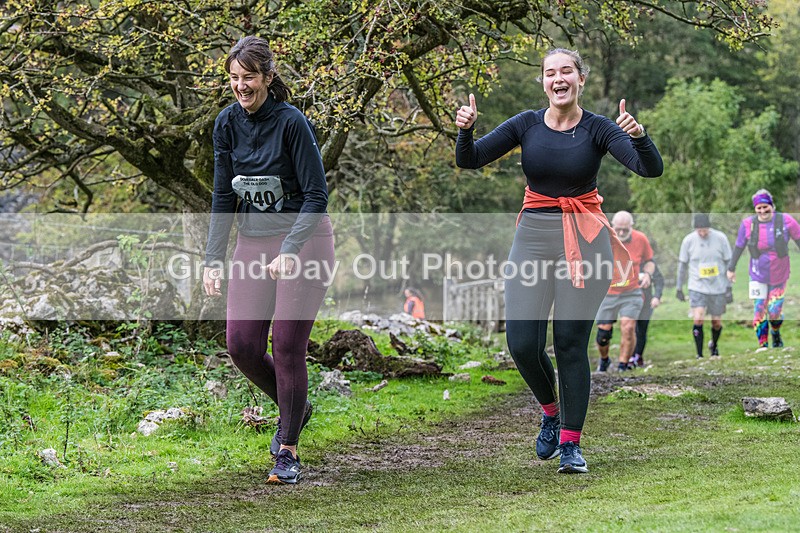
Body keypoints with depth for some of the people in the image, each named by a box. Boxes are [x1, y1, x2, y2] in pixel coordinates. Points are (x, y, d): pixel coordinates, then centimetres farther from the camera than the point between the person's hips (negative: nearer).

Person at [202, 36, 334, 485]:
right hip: (254, 242, 5)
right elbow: (224, 197, 6)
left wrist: (289, 251, -25)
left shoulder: (292, 122, -15)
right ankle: (294, 407, 26)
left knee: (288, 345, -8)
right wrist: (214, 260, 0)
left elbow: (316, 195, -15)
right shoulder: (228, 124, 2)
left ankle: (288, 451, 6)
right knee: (242, 344, -2)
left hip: (304, 238, -5)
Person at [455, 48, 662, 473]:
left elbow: (651, 169, -14)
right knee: (522, 343, -4)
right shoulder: (527, 125, 3)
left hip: (584, 241, -2)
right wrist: (465, 130, -20)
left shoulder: (598, 129, -3)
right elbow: (469, 161, 1)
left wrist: (638, 135, -33)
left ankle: (571, 443, 9)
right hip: (533, 238, 2)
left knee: (571, 343, -2)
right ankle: (551, 411, 25)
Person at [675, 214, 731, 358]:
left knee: (717, 322, 10)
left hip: (718, 288, 1)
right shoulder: (688, 240, -5)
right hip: (697, 287, -1)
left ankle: (714, 346, 40)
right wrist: (679, 288, 10)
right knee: (698, 320, -18)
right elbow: (682, 264, 6)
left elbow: (728, 262, 2)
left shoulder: (720, 238, -7)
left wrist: (729, 287, 0)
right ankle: (699, 355, -9)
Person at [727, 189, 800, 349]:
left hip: (779, 276, 0)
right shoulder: (748, 224, -11)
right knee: (759, 313, -1)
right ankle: (763, 345, 14)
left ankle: (776, 333, 36)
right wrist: (731, 268, 10)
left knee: (775, 313, 2)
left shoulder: (785, 221, -13)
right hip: (758, 276, 1)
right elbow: (738, 247, 2)